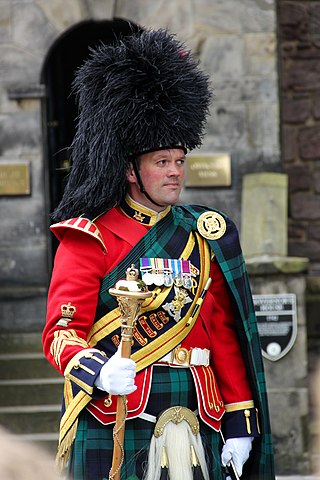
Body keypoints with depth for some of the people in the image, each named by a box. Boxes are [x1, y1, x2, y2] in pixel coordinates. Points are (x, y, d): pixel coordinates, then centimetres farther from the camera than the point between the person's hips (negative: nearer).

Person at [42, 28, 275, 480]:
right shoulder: (89, 238, -3)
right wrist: (99, 371, -30)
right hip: (115, 423, -4)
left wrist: (239, 424, 7)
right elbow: (61, 332, -9)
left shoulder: (204, 236, 12)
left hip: (195, 423, 4)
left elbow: (225, 335, 13)